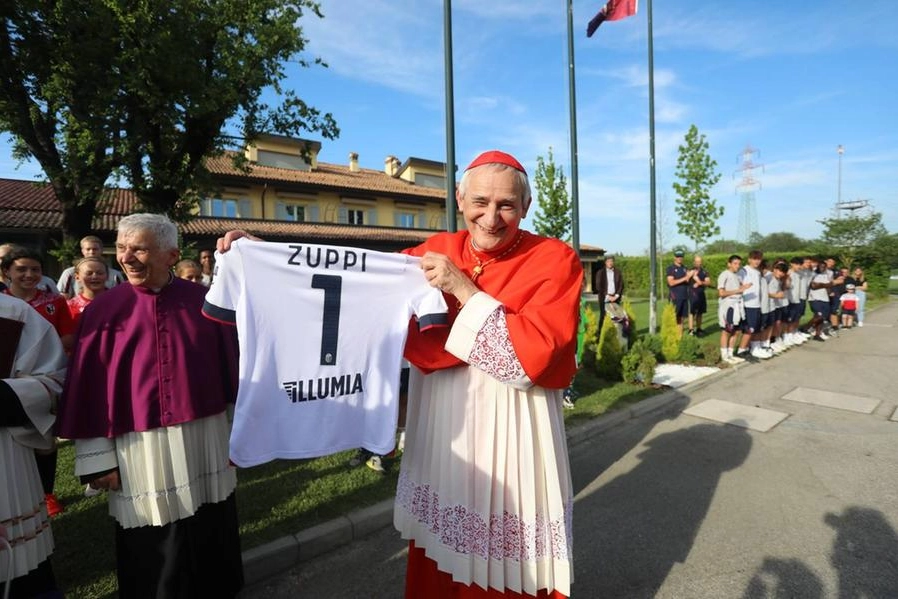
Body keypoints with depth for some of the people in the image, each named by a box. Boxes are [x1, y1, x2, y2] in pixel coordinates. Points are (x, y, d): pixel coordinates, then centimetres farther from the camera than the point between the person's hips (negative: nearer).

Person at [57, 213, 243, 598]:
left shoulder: (204, 302, -3)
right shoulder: (104, 309, -4)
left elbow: (230, 367, 2)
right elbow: (89, 388, -2)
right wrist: (98, 458, -3)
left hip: (206, 440, 1)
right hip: (140, 447, -1)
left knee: (211, 537, 17)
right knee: (151, 549, 14)